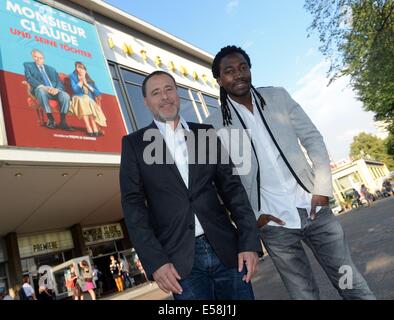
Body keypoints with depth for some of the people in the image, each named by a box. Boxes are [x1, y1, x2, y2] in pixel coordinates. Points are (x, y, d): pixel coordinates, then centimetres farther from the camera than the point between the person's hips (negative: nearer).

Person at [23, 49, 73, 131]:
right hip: (41, 90, -2)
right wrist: (43, 87, -18)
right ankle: (51, 119, -34)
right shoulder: (28, 65, 19)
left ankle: (63, 122, -28)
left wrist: (56, 89, -12)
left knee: (65, 96, -30)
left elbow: (59, 81, 13)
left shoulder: (51, 69, 27)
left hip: (54, 90, 3)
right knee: (40, 89, -39)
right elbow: (29, 78, 0)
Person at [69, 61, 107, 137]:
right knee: (83, 101, -36)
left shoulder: (89, 80, 21)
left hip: (90, 101, 3)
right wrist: (81, 80, 2)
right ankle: (89, 129, -46)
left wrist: (86, 84, 2)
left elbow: (97, 92, 8)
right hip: (79, 99, -3)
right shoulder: (73, 76, 12)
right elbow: (75, 89, -5)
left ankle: (95, 128, -44)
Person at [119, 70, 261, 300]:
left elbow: (232, 186, 6)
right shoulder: (134, 143, 4)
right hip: (180, 260, -2)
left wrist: (250, 242, -2)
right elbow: (133, 203, -2)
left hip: (226, 249, 2)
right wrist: (155, 261, -11)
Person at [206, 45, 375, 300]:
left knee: (353, 285, 12)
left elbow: (312, 138, 4)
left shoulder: (278, 97, 5)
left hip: (314, 208, 3)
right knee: (305, 294, 9)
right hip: (273, 223, -2)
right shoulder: (214, 125, -3)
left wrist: (323, 188, -5)